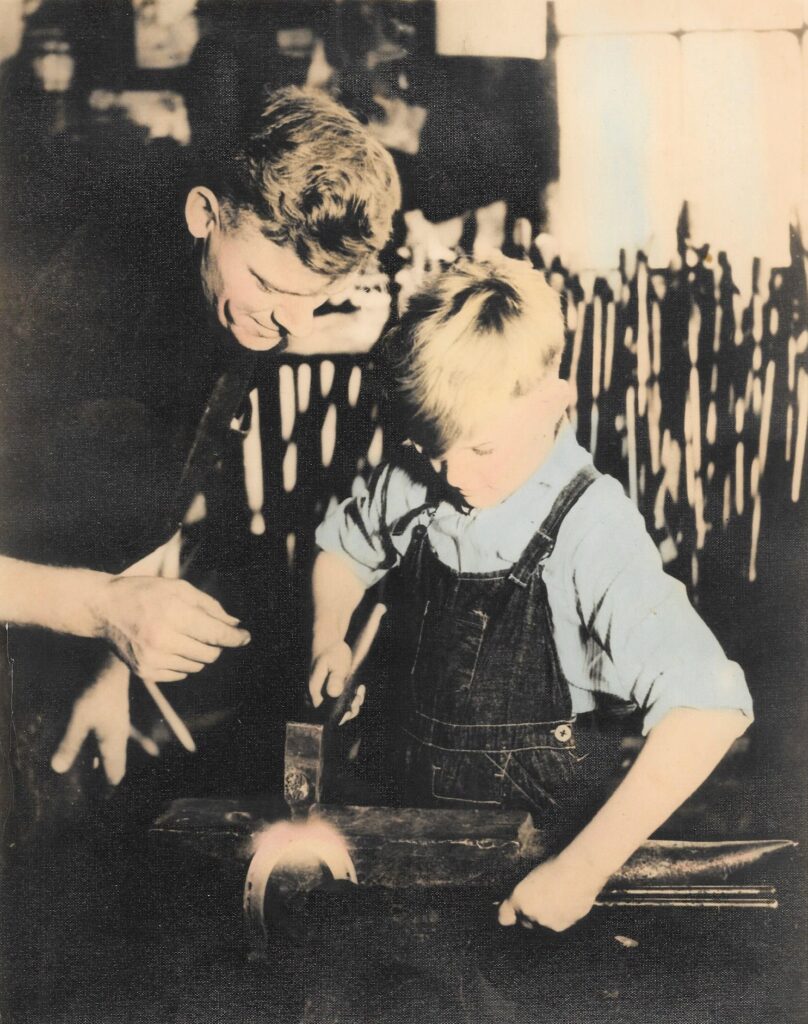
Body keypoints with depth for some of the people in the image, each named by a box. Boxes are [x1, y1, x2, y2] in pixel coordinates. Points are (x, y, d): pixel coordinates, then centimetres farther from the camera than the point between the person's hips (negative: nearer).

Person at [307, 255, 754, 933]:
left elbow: (710, 710, -37)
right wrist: (329, 638, -7)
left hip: (539, 836, -4)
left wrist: (583, 869, -36)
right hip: (419, 807, 5)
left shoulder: (591, 533, -27)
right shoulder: (412, 485, -10)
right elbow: (343, 550, 13)